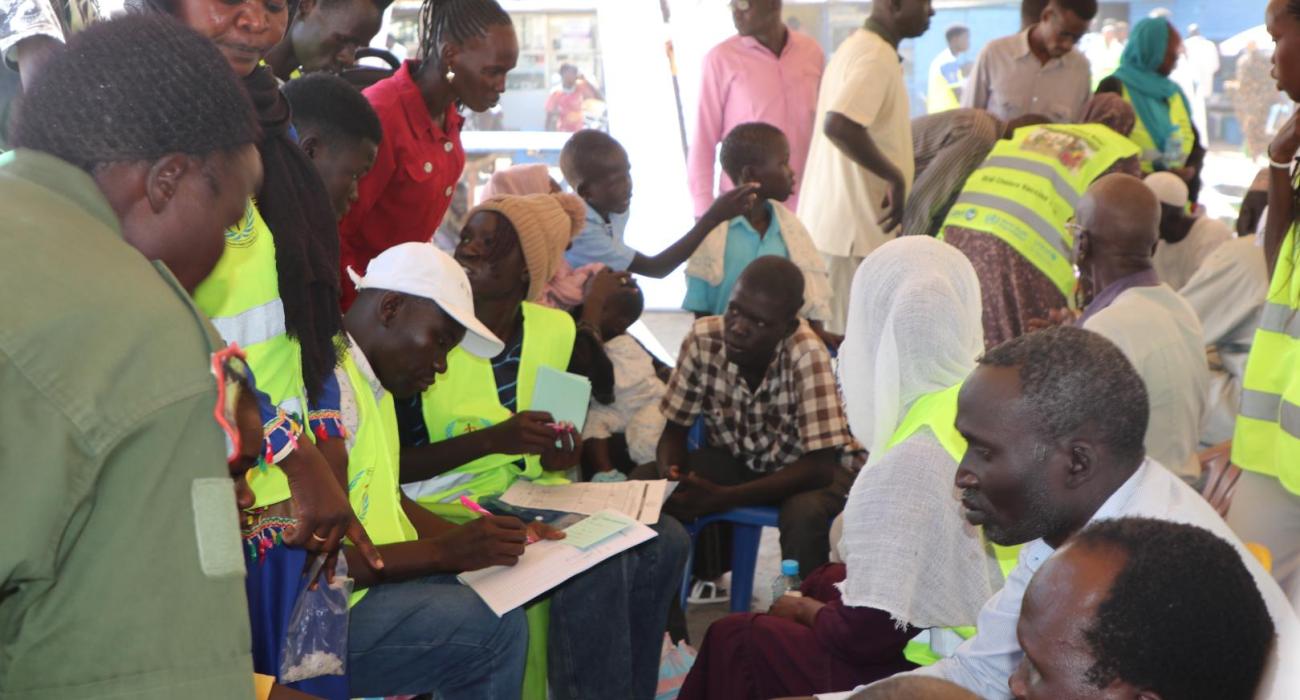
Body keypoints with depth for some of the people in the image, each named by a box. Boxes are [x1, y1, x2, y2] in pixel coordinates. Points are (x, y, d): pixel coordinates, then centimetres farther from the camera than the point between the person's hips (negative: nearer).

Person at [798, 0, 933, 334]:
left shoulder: (856, 46, 14)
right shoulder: (877, 56, -18)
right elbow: (838, 126, -33)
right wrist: (895, 177, -23)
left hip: (834, 219, 10)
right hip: (854, 227, -10)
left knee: (836, 337, 16)